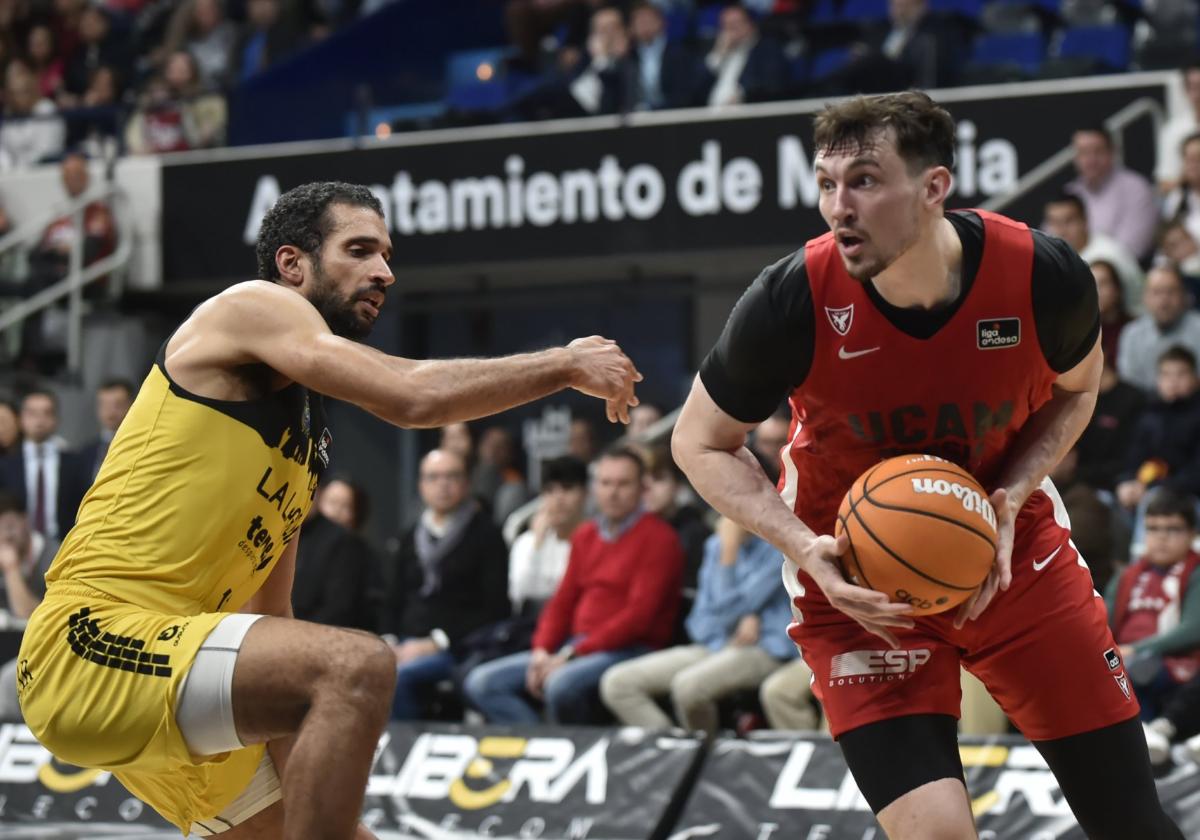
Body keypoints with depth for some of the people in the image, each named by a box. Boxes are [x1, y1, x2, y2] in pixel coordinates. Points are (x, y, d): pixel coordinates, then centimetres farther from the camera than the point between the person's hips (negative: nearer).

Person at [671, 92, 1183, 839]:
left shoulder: (1043, 276, -21)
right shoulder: (792, 301, -24)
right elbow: (700, 443, -8)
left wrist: (1010, 498, -16)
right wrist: (805, 547, -23)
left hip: (1013, 553, 2)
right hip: (857, 580, -2)